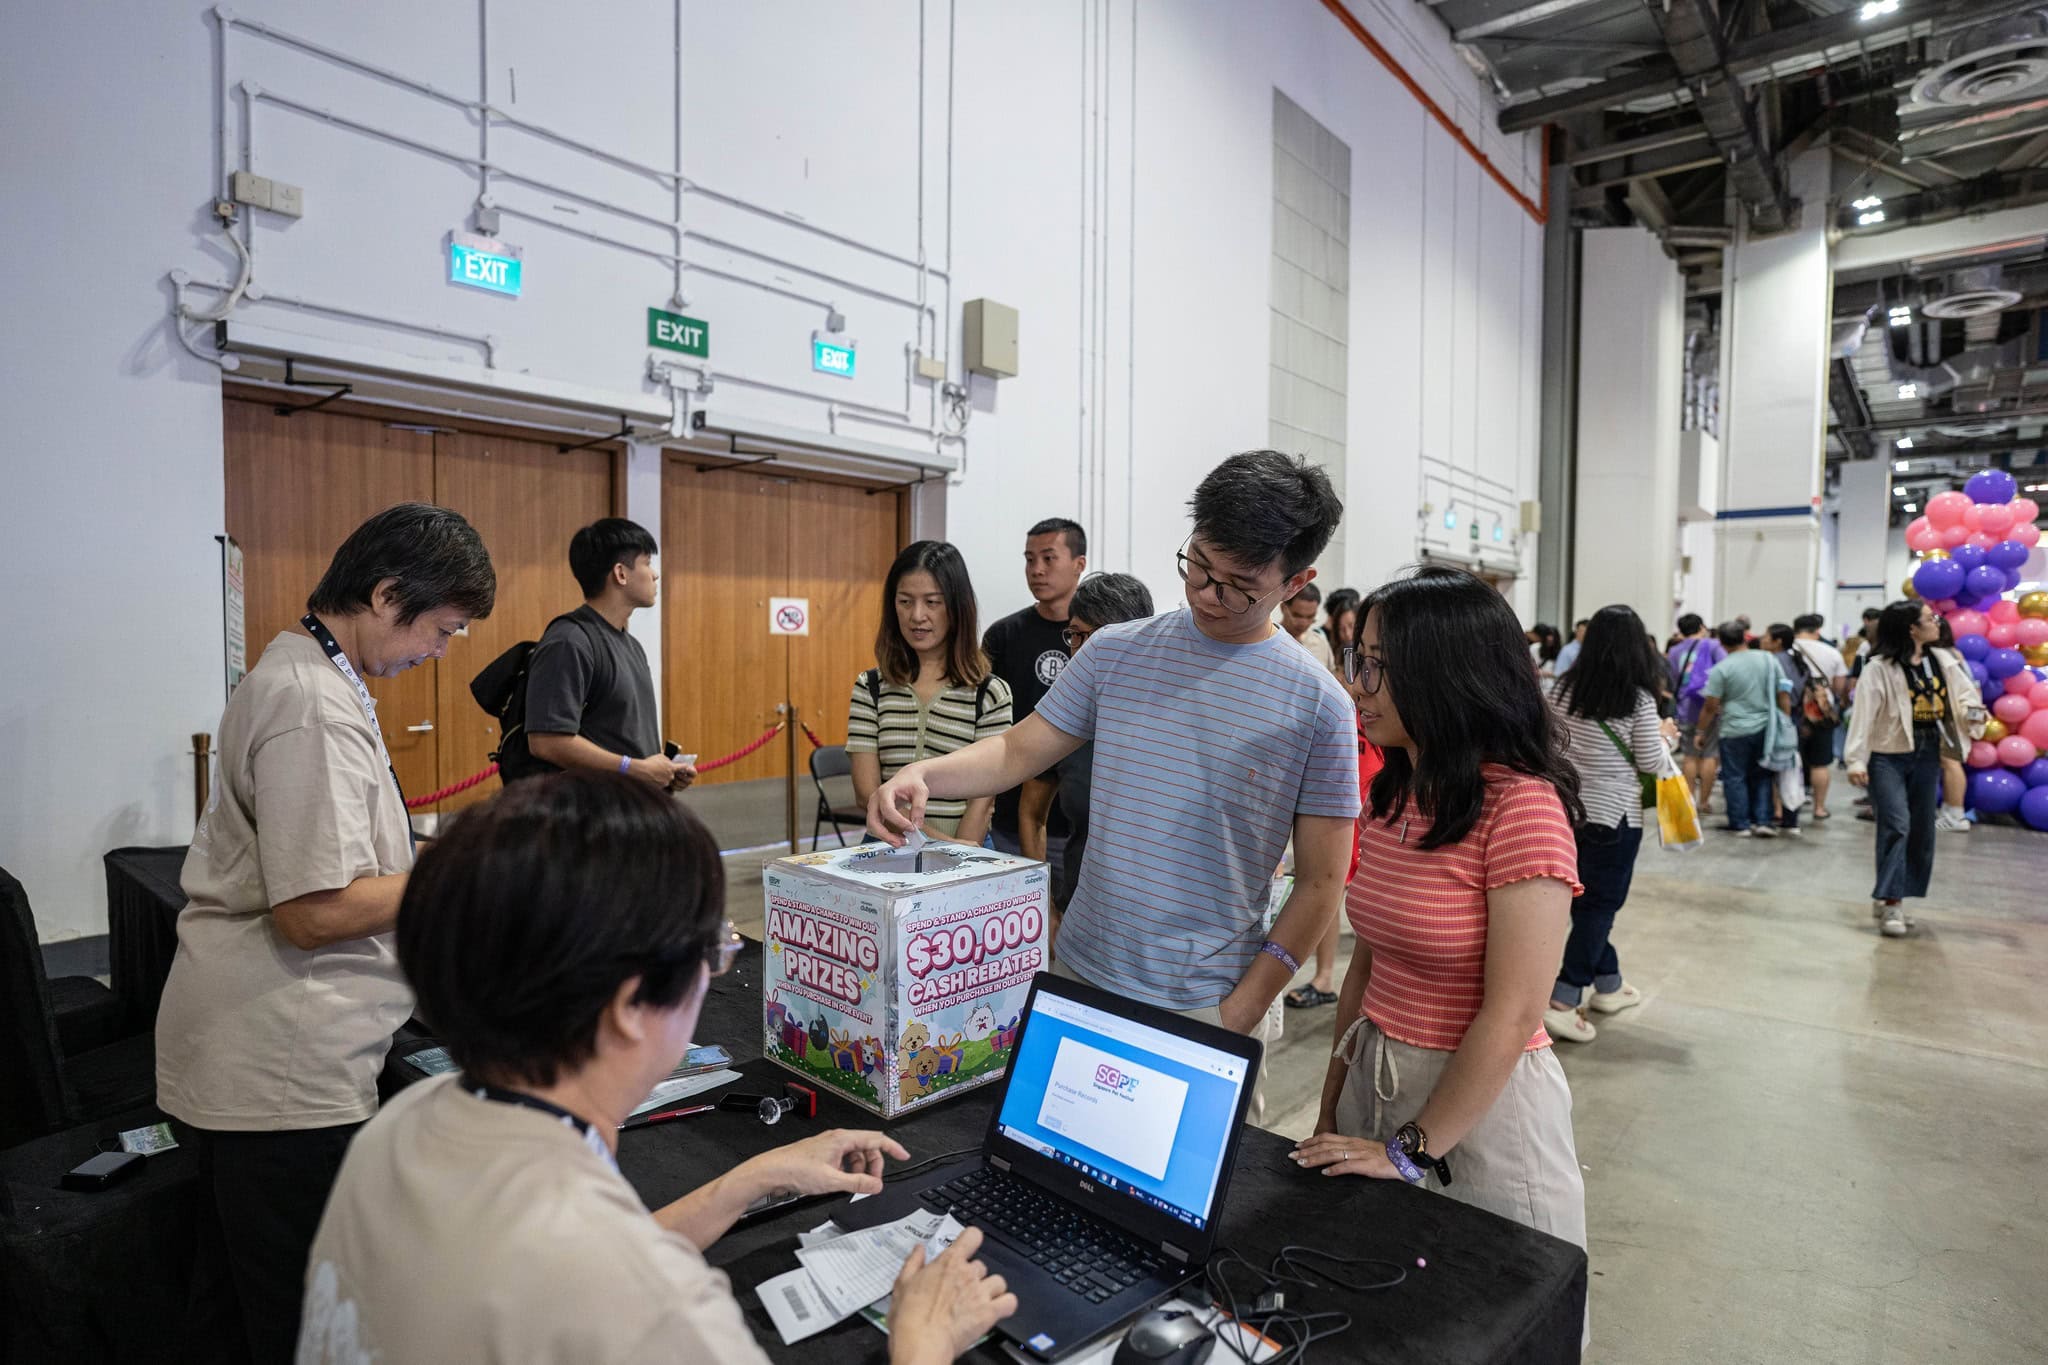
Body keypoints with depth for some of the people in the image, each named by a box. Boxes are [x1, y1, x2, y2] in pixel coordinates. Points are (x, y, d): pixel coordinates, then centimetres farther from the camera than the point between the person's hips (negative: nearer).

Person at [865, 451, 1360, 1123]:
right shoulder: (1115, 652, 0)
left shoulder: (1318, 704, -9)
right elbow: (1019, 750, 6)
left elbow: (1320, 881, -6)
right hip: (1080, 972, 3)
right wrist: (921, 775, -13)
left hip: (1209, 1005, -3)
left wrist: (1239, 1013, -11)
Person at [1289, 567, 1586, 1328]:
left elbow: (1512, 1016, -21)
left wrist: (1410, 1150, -15)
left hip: (1481, 1100, -7)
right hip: (1378, 1079, 7)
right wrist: (1332, 1106, 9)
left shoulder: (1520, 806, -21)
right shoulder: (1389, 794, 2)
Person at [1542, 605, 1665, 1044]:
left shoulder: (1564, 688, -1)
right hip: (1614, 814, -5)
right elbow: (1652, 764, -8)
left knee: (1588, 901, 17)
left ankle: (1608, 985, 33)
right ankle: (1561, 1002, -2)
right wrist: (1664, 737, 10)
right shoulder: (1638, 699, -13)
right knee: (1599, 905, 3)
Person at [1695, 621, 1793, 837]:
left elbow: (1711, 706, -10)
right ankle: (1763, 821, 12)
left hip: (1735, 732, -4)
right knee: (1761, 776, 15)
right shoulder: (1768, 660, 2)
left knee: (1735, 778, 6)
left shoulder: (1721, 669, -11)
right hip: (1765, 729, 4)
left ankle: (1742, 824, 9)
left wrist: (1701, 733, 1)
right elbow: (1784, 695, 4)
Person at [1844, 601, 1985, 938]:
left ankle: (1887, 898, 20)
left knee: (1922, 830, 10)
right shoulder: (1880, 667, -12)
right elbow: (1864, 713, -14)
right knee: (1897, 825, -14)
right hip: (1888, 755, -7)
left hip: (1927, 754, 7)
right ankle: (1890, 901, -10)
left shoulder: (1943, 661, 7)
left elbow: (1964, 694, 9)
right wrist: (1856, 760, -18)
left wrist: (1973, 711, -16)